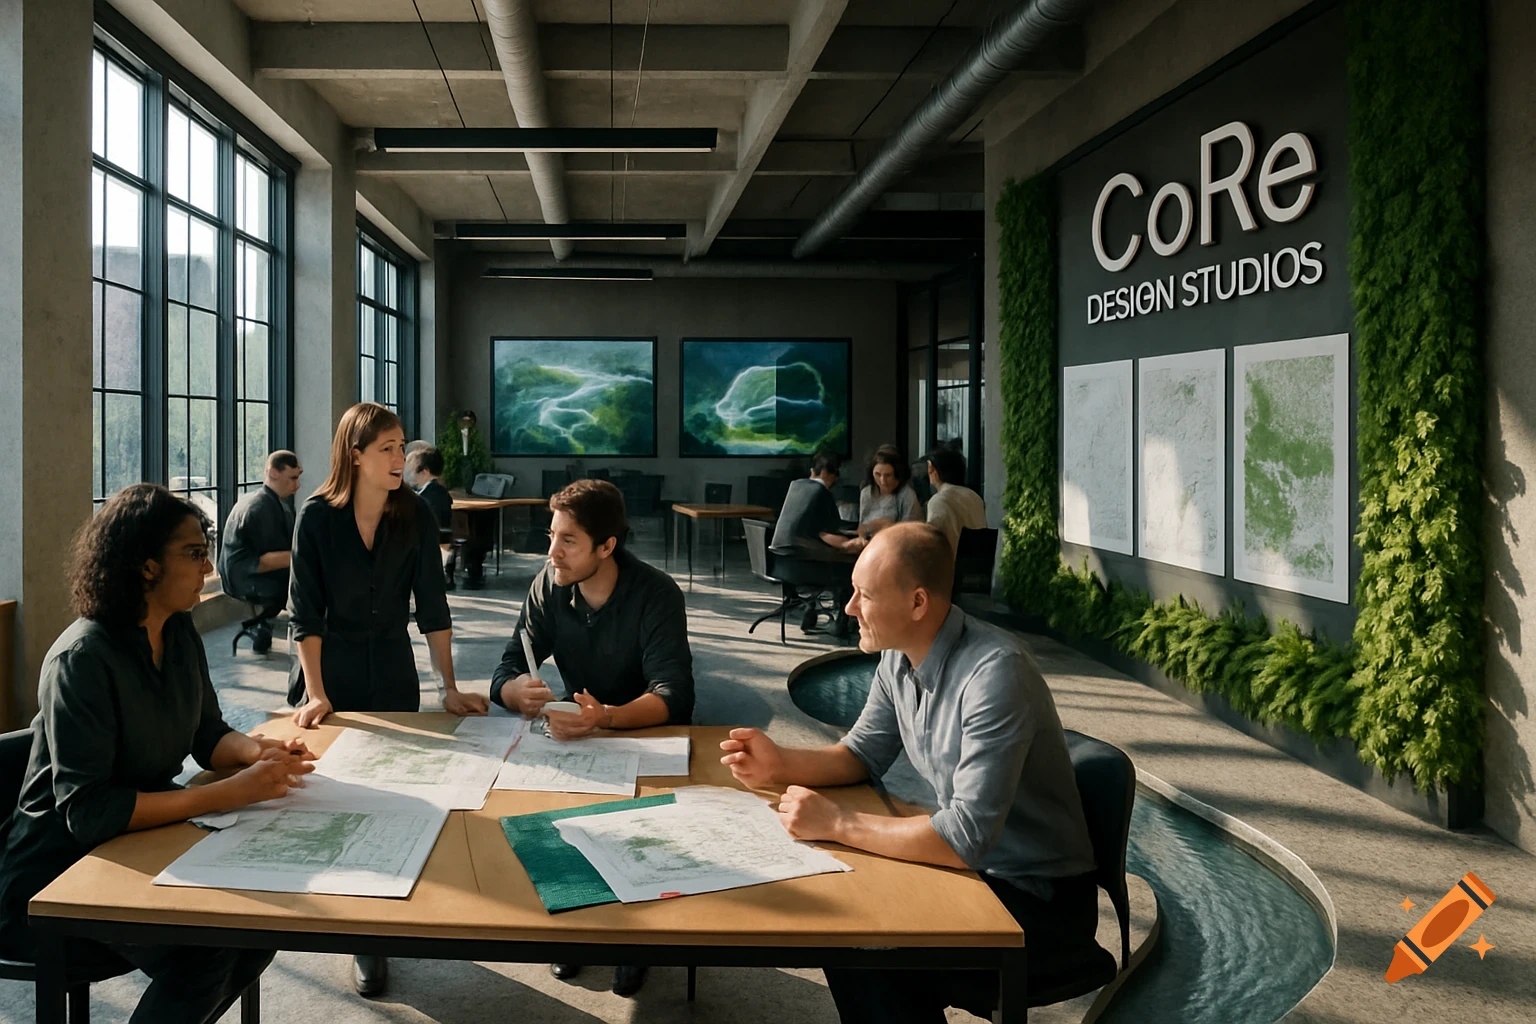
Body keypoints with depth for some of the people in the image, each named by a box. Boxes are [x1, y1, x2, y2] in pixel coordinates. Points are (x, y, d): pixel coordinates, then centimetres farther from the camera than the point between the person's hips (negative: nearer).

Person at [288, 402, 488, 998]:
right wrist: (315, 692, -18)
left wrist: (450, 687, -9)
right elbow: (306, 612, -11)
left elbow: (432, 607, -5)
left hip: (394, 674, 1)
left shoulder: (416, 515, -7)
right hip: (331, 670, -1)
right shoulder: (317, 516, -11)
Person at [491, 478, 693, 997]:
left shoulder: (657, 594, -20)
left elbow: (674, 696, -29)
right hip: (580, 736, 4)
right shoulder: (549, 585, -7)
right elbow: (506, 672, -9)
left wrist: (607, 717, -48)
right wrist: (519, 692, -35)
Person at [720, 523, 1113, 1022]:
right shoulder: (898, 660, -3)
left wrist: (836, 824, -26)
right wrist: (780, 765, -6)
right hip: (973, 865, 8)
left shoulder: (994, 674, -30)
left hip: (1041, 901, -7)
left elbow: (965, 839, -33)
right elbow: (863, 755, 12)